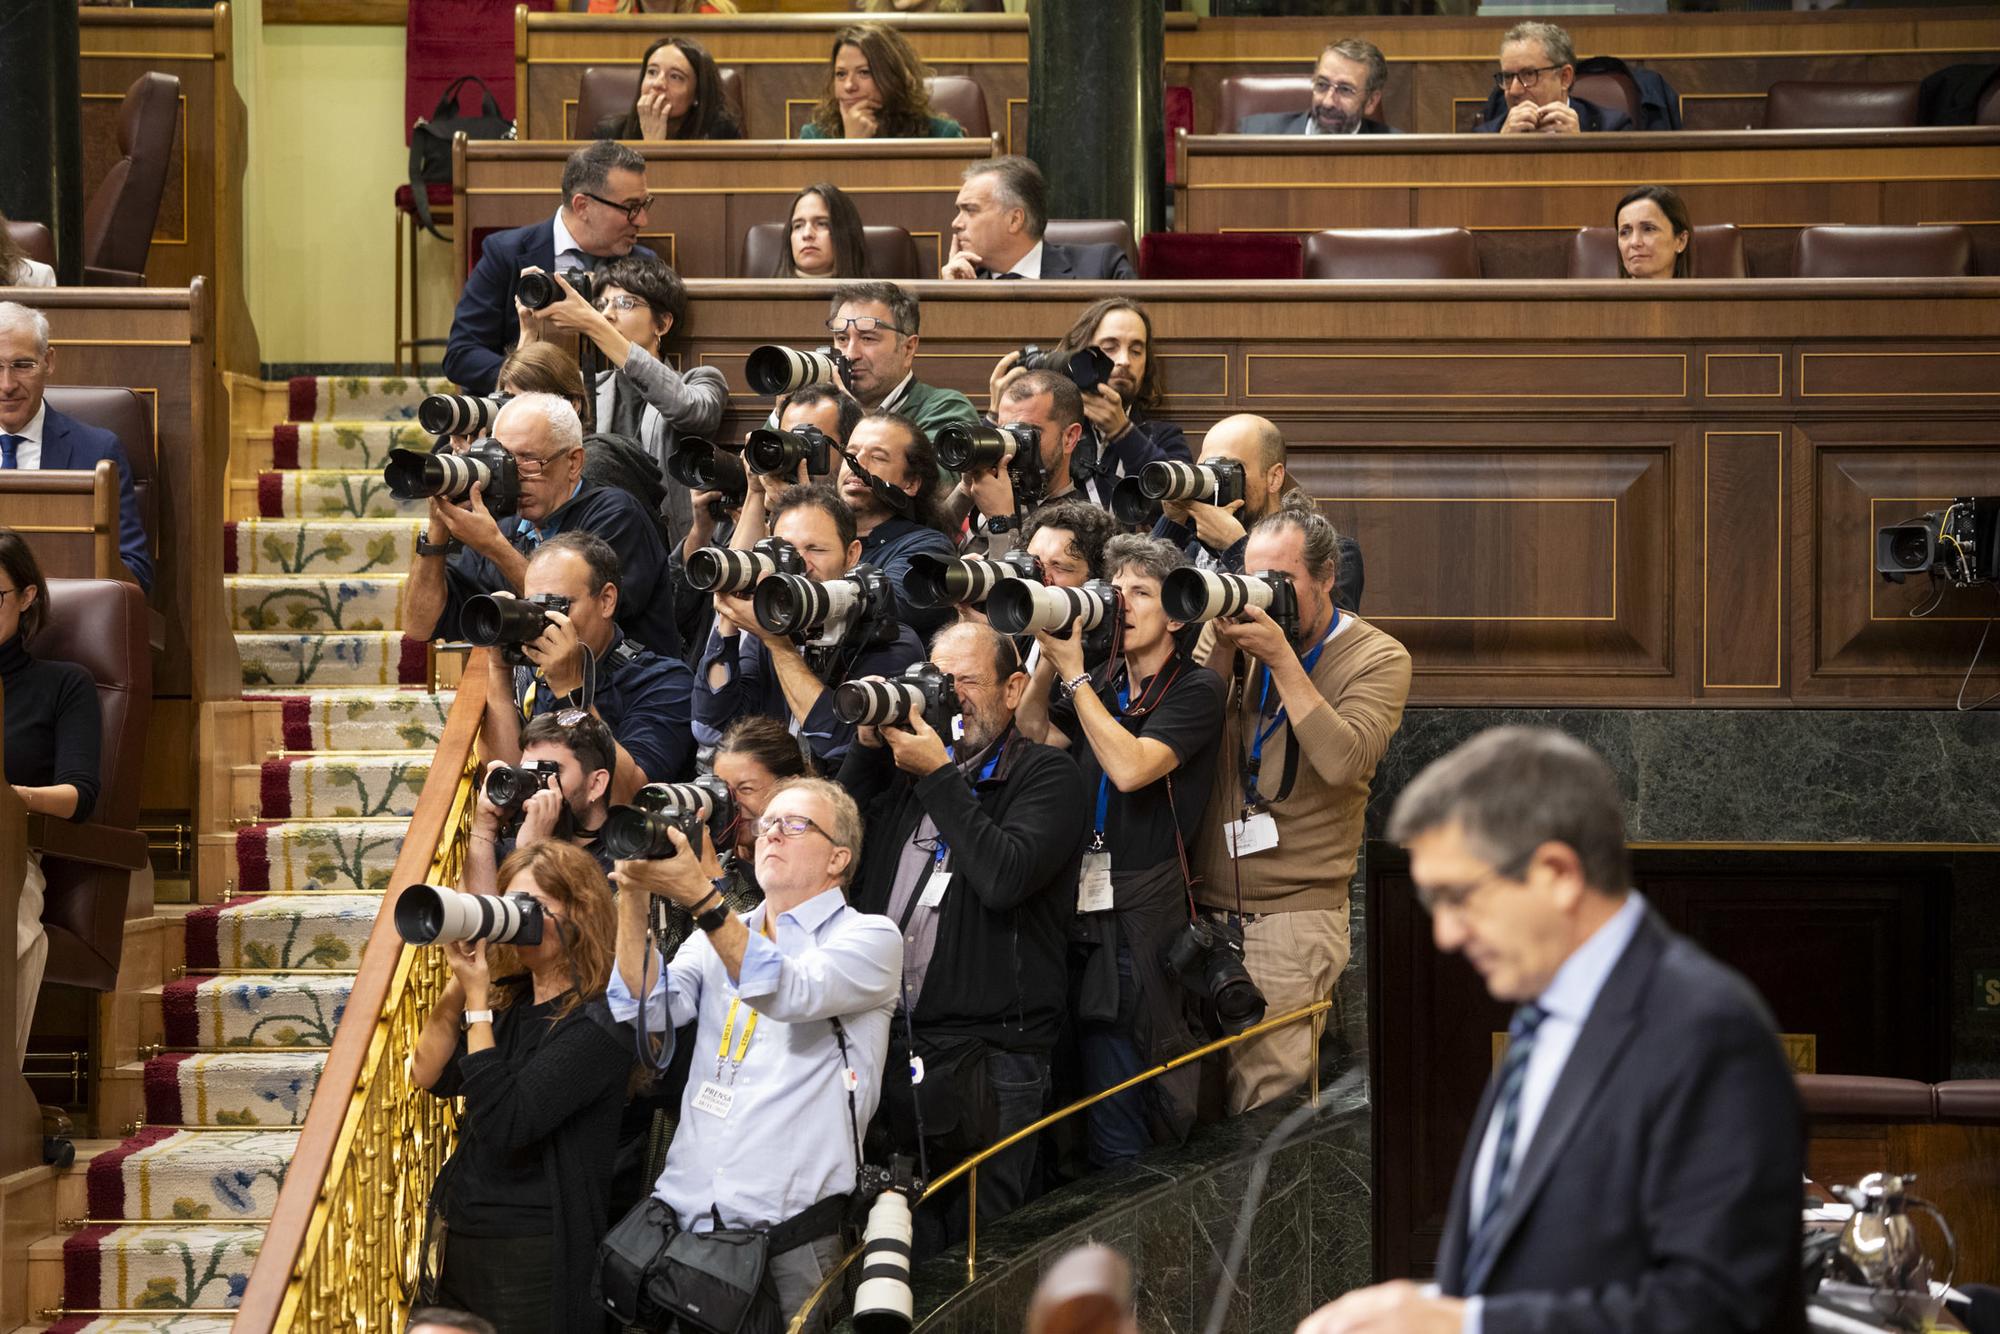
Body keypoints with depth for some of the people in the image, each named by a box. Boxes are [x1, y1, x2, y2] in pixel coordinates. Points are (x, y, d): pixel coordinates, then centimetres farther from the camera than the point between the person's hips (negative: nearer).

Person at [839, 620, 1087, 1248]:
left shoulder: (1047, 775, -1)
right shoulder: (906, 761, 18)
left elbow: (1004, 876, -17)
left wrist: (939, 776, -12)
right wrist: (869, 746, 2)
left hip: (990, 1054, -5)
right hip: (892, 1045, 5)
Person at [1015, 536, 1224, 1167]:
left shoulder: (1194, 690, -5)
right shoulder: (1101, 684, 14)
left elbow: (1130, 767, -19)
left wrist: (1074, 673, -13)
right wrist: (1050, 659, -3)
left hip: (1142, 918, -5)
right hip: (1081, 904, 5)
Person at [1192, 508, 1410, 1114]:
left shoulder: (1377, 658, -1)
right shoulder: (1249, 637, 11)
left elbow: (1343, 762, -18)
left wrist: (1282, 659, -17)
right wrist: (1225, 652, -8)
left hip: (1294, 913, -4)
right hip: (1210, 904, 4)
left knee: (1270, 1086, -9)